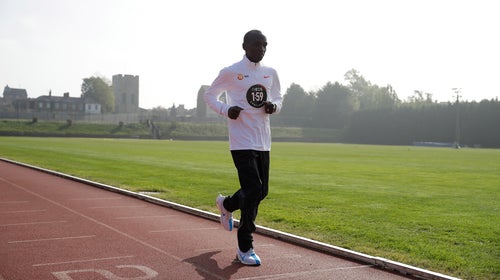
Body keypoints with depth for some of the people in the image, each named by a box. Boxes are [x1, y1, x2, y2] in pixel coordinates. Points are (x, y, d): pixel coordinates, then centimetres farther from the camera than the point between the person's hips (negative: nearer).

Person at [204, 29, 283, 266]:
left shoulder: (270, 73, 11)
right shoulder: (230, 73, -4)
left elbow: (279, 98, 22)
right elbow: (209, 95, 5)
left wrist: (273, 106, -2)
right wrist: (226, 110, -14)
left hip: (263, 142, 7)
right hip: (242, 142, -6)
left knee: (261, 191, 10)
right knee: (253, 191, -13)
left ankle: (226, 204, 42)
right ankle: (245, 249, 0)